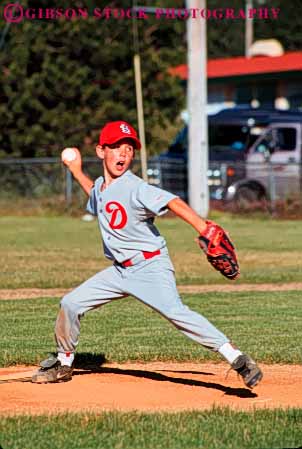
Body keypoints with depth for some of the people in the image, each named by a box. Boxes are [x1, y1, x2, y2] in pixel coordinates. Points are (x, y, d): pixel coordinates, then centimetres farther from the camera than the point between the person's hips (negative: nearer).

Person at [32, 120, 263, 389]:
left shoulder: (135, 188, -18)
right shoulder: (101, 187, 7)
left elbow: (172, 202, -35)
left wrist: (203, 229, -50)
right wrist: (77, 172, 28)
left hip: (151, 267, -8)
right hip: (120, 271, 8)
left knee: (175, 312, -28)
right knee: (71, 303, 10)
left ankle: (238, 360, -33)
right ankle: (64, 363, 32)